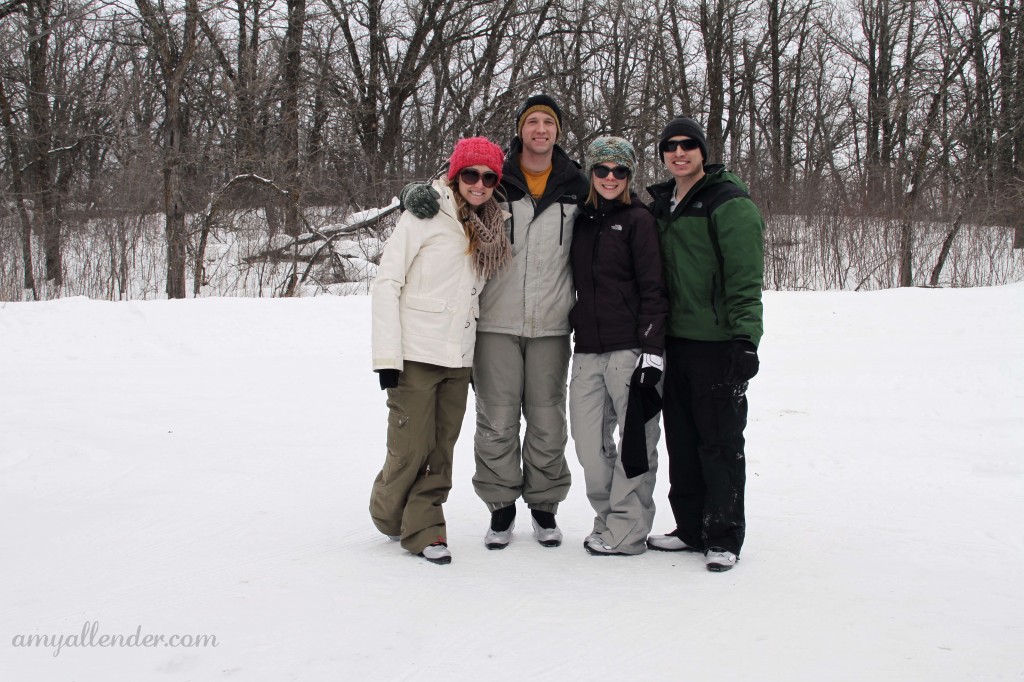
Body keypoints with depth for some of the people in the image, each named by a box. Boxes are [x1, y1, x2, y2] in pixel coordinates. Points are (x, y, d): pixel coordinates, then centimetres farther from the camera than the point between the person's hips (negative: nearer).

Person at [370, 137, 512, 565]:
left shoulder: (491, 227, 12)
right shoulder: (425, 214, -7)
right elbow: (387, 281, -10)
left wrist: (481, 354, 11)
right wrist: (387, 354, -15)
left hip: (459, 358, 6)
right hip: (416, 354, -5)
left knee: (442, 449, 5)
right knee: (411, 447, -3)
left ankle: (423, 529, 14)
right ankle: (388, 515, 20)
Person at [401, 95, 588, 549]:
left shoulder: (575, 186, 6)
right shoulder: (493, 180, 1)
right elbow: (450, 191, 7)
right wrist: (417, 195, -16)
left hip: (551, 324, 1)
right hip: (497, 322, -1)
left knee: (547, 420, 9)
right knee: (497, 419, 3)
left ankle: (545, 504, 22)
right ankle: (501, 505, 17)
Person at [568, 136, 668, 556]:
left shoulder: (639, 220, -2)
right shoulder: (581, 219, 15)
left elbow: (653, 291, -8)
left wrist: (652, 353, -14)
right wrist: (573, 329, 18)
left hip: (630, 348, -5)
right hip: (587, 349, 6)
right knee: (588, 443, 4)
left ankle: (627, 532, 8)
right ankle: (608, 518, 20)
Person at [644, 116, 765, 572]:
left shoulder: (730, 204, -8)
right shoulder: (661, 206, 15)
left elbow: (745, 278, -14)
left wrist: (745, 337, -20)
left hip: (717, 342, -7)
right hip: (676, 341, 7)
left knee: (720, 441, -1)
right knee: (681, 439, 11)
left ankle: (724, 537, 9)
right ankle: (691, 528, 22)